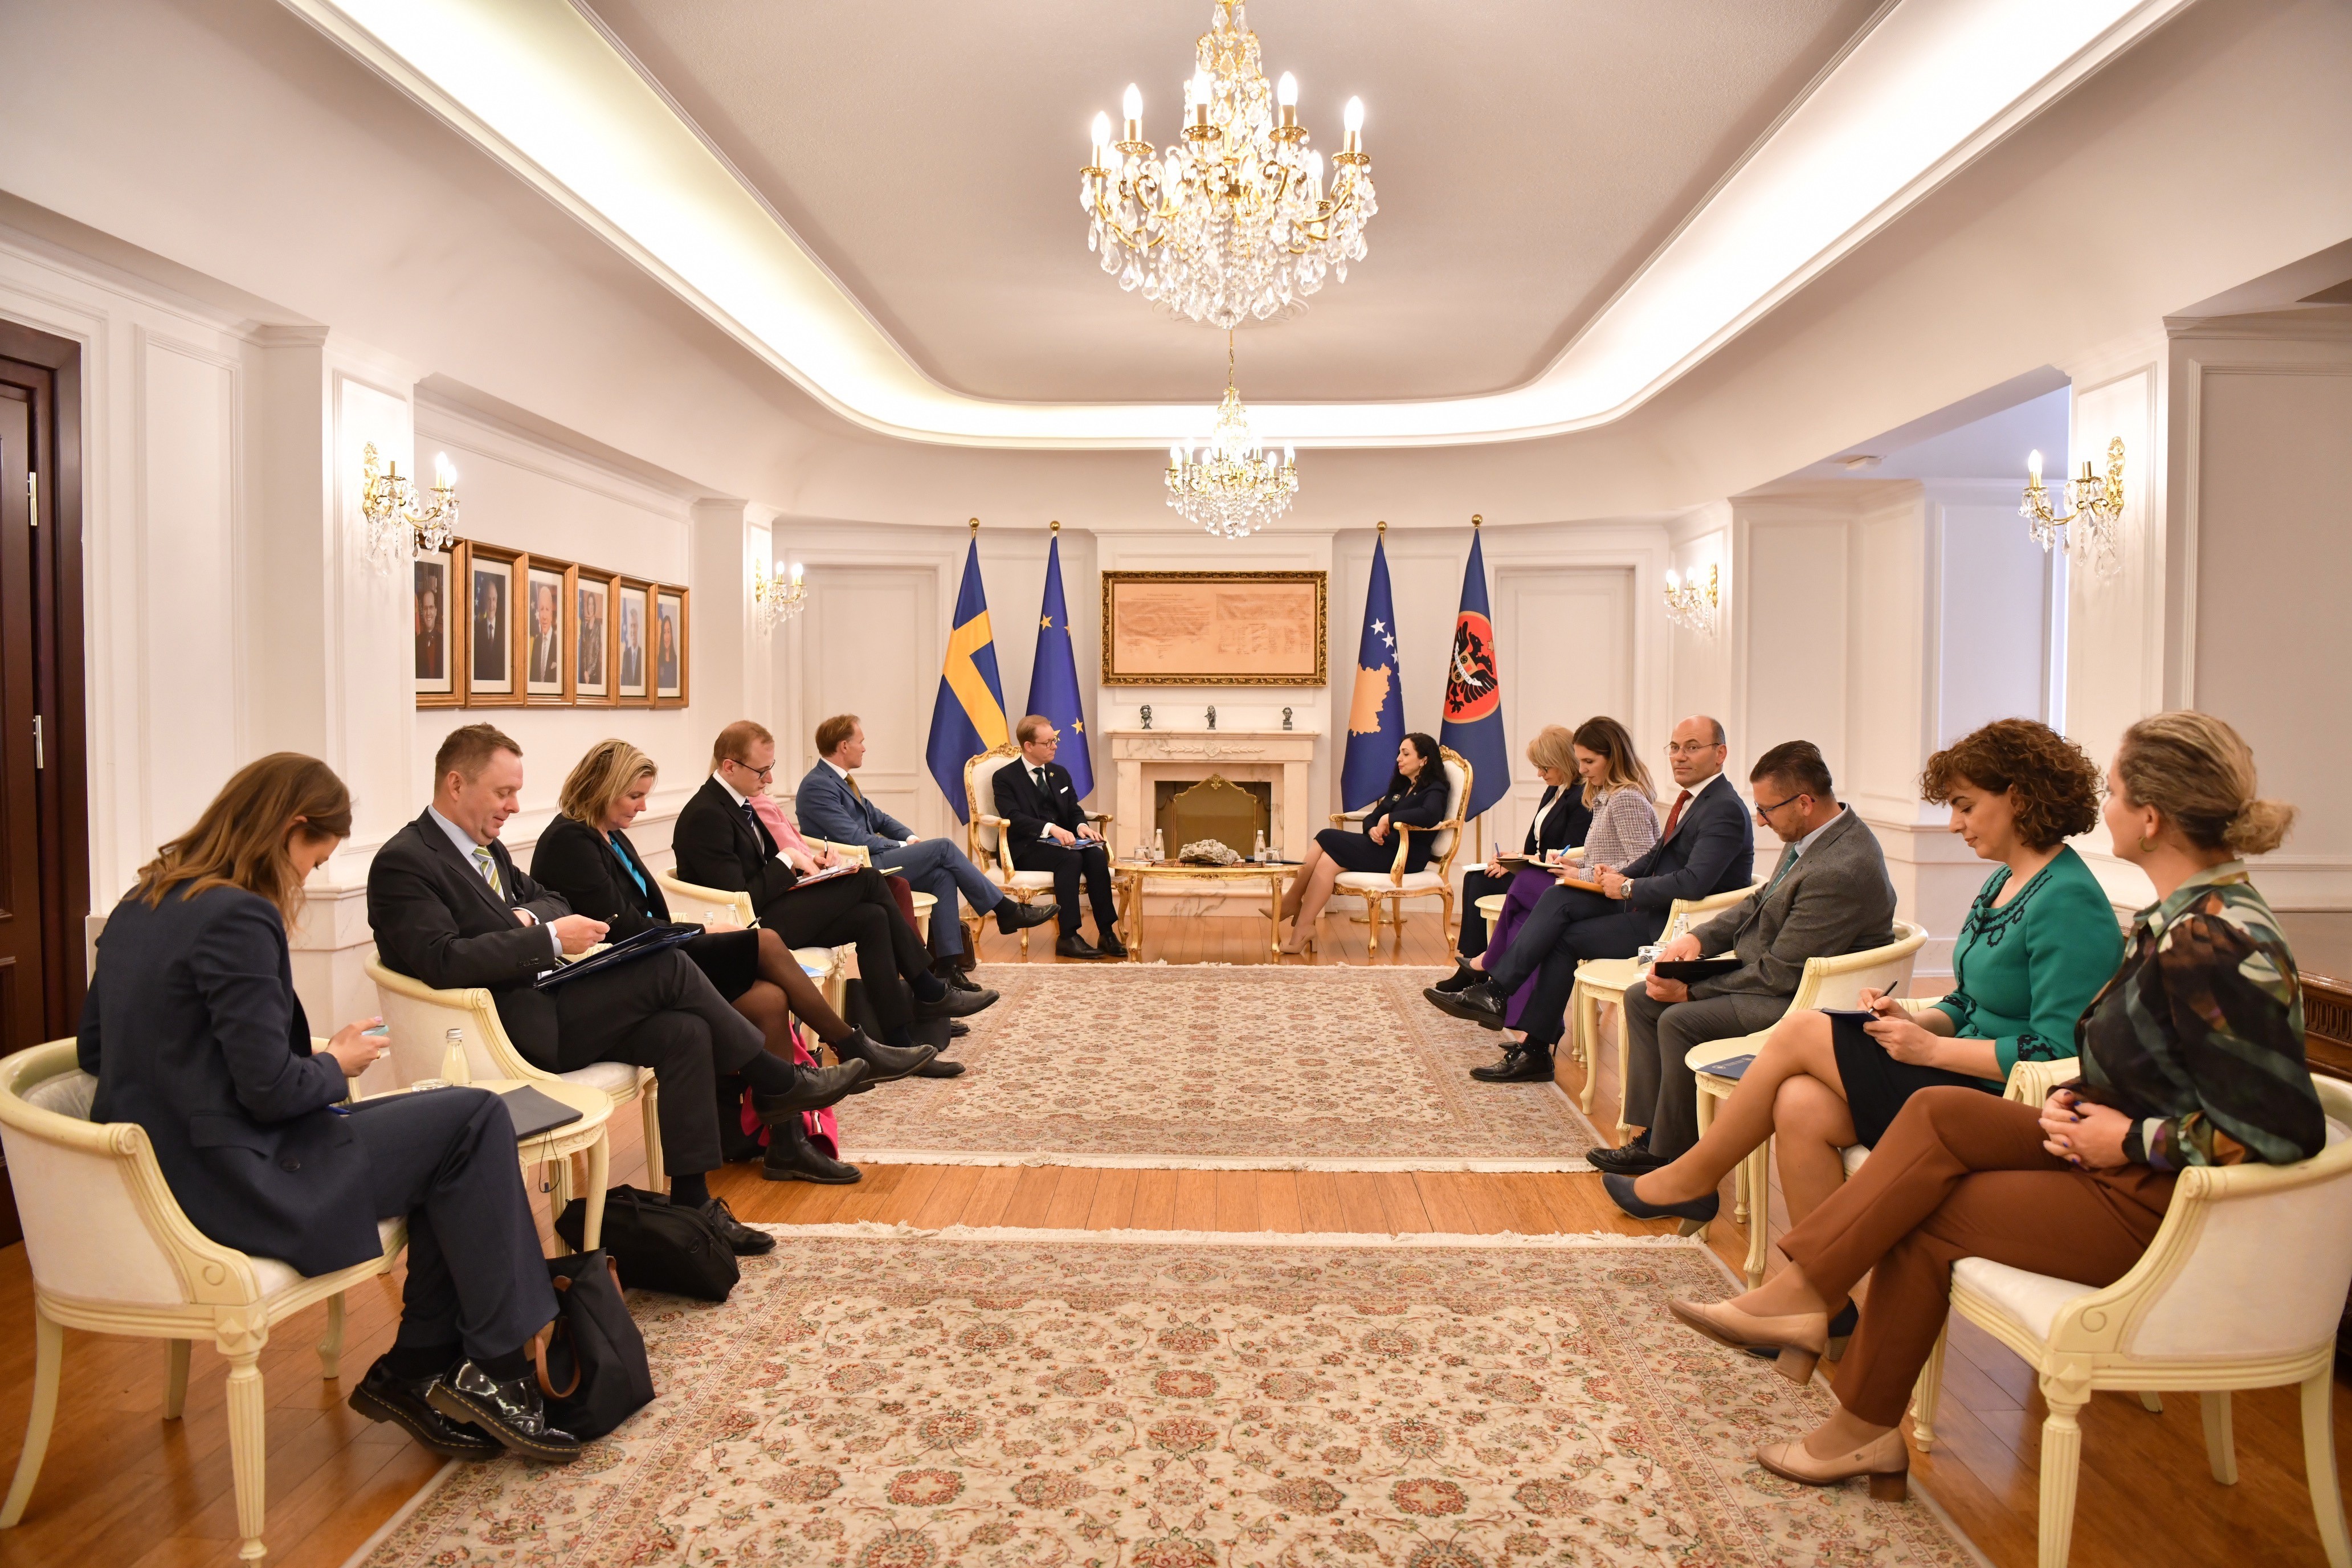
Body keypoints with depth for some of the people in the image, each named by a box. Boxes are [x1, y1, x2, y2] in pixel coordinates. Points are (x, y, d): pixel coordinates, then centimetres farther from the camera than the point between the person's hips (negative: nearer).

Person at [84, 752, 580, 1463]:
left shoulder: (138, 905, 9)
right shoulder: (239, 917, -20)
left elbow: (96, 1050, 16)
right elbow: (271, 1090, -23)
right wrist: (336, 1065, 0)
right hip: (231, 1189, -10)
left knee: (457, 1137, 10)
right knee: (474, 1119, -7)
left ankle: (418, 1370, 12)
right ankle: (493, 1368, 3)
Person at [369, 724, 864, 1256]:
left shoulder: (484, 847, 17)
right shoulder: (402, 863, -12)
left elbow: (550, 899, 20)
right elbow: (443, 961, -25)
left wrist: (525, 916, -4)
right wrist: (549, 938, -24)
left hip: (539, 1002, 9)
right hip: (508, 1027, -9)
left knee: (685, 1032, -12)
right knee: (667, 965, -19)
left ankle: (692, 1200, -5)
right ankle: (779, 1083, -3)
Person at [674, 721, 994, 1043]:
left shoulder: (734, 800, 11)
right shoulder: (706, 815, -18)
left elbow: (771, 866, 16)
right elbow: (741, 900, -22)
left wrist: (808, 860, -3)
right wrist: (787, 860, -13)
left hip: (762, 911, 9)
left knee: (872, 917, -10)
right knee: (867, 879, -14)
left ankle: (898, 1044, -8)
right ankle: (929, 992, -3)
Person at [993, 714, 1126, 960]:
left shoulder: (1060, 773, 18)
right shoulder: (1005, 778, -2)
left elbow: (1074, 810, 16)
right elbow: (1013, 817, -17)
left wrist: (1081, 826, -10)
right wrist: (1051, 828, -32)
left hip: (1061, 842, 6)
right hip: (1026, 849, -5)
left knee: (1096, 855, -25)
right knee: (1071, 859, -33)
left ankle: (1107, 933, -26)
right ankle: (1068, 938, -33)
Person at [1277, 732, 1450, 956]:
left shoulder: (1434, 791, -2)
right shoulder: (1400, 787, 24)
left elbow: (1430, 816, -26)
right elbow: (1372, 817, 19)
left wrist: (1389, 818, -17)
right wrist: (1373, 829, -5)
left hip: (1405, 856, -8)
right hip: (1382, 848, 8)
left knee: (1327, 841, -23)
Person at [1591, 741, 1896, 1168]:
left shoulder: (1841, 870, -29)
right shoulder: (1812, 836, 1)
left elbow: (1781, 973, -26)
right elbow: (1760, 902, 15)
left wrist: (1691, 990, -18)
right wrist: (1699, 938, -1)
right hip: (1770, 969, 11)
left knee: (1679, 1020, -23)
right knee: (1641, 998, 3)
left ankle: (1672, 1154, -3)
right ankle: (1653, 1133, 7)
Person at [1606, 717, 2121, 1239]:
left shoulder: (2067, 901, -16)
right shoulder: (2003, 883, 15)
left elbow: (2055, 1051, -22)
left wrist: (1930, 1048, -18)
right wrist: (1912, 1022, -1)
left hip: (2001, 1110, -8)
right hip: (1965, 1076, 8)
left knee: (1801, 1031, -11)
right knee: (1799, 1105, -16)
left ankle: (1693, 1177, 4)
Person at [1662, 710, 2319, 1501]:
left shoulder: (2213, 945, -25)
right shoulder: (2183, 916, 6)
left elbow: (2287, 1130, -27)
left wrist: (2133, 1139, -18)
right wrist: (2077, 1101, 2)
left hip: (2160, 1209, -9)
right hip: (2121, 1161, 9)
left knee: (1926, 1216, -8)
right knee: (1938, 1115, -5)